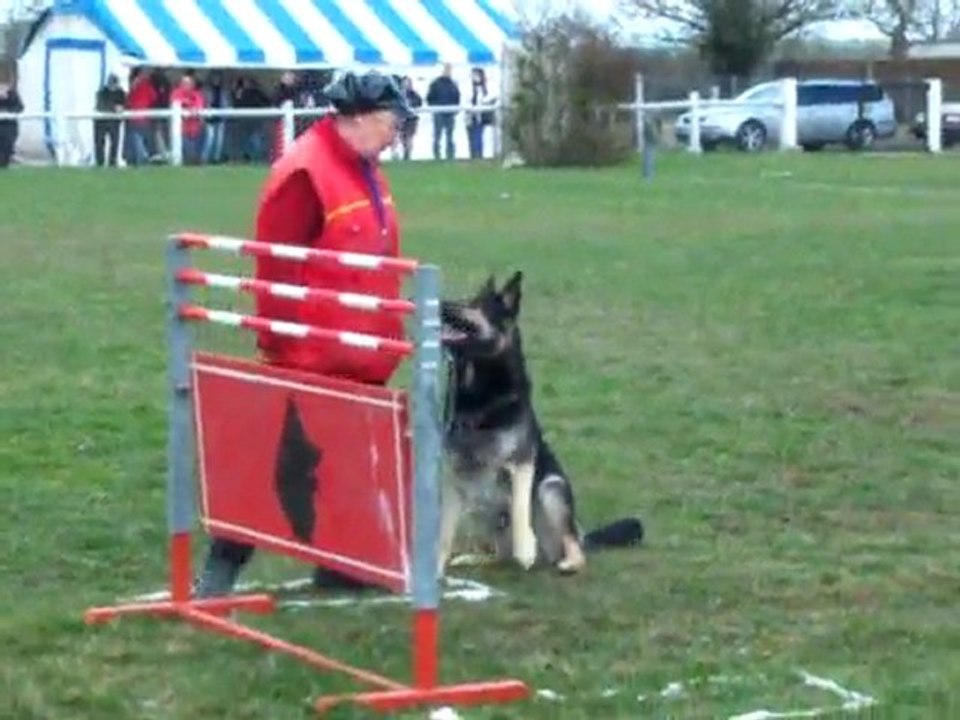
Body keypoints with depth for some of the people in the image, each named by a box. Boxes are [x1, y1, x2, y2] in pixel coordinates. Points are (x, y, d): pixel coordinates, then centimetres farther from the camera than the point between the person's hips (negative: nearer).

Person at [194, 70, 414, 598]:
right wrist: (281, 344, -19)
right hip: (312, 356, -9)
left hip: (360, 356, 9)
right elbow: (277, 267, -20)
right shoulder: (304, 173, -18)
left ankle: (341, 563, 23)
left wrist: (386, 333, 20)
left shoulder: (364, 169, 12)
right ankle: (222, 568, 5)